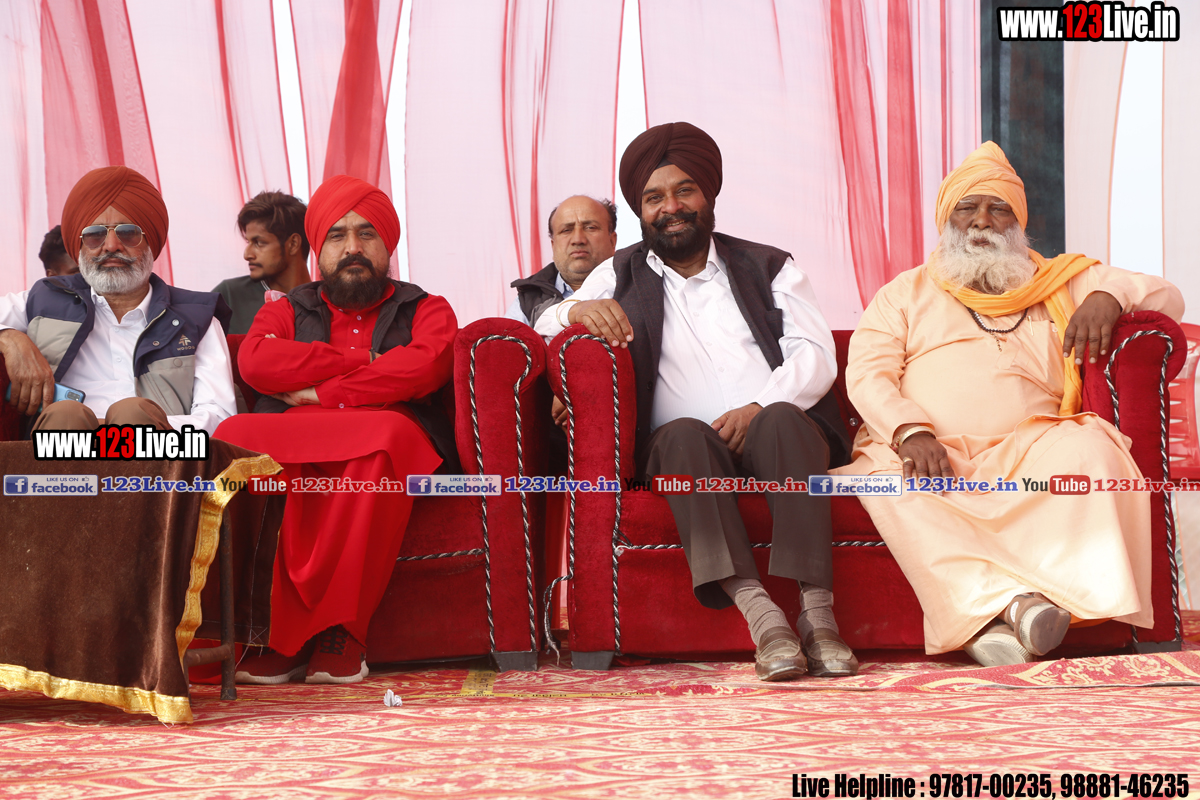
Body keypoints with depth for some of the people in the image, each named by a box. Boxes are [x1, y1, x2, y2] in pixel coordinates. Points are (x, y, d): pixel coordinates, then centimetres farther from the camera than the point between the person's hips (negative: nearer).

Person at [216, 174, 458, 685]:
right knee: (236, 437, -31)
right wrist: (365, 364, -1)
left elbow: (424, 367, -3)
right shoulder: (285, 312, 27)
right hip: (291, 463, 2)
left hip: (381, 449, -2)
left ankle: (339, 631, -34)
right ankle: (277, 635, -33)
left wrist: (321, 392, -5)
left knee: (389, 432, -38)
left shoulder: (425, 312, 22)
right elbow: (256, 361, 2)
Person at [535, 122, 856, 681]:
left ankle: (817, 613, -42)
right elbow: (543, 330, 8)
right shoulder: (621, 276, 20)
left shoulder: (768, 267, 19)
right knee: (683, 433, -34)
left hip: (778, 437, 1)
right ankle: (757, 611, -48)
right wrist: (579, 309, -17)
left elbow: (815, 356, 6)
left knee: (781, 420, -34)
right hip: (686, 455, 0)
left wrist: (758, 408, -14)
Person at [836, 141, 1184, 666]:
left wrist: (1109, 295, -3)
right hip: (925, 451, -1)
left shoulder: (1060, 284, 26)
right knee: (885, 475, -35)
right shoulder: (905, 293, 23)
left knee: (1089, 446, -31)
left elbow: (1168, 298, 22)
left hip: (1024, 450, 1)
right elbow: (867, 374, 8)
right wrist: (910, 431, -14)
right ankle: (1006, 599, -47)